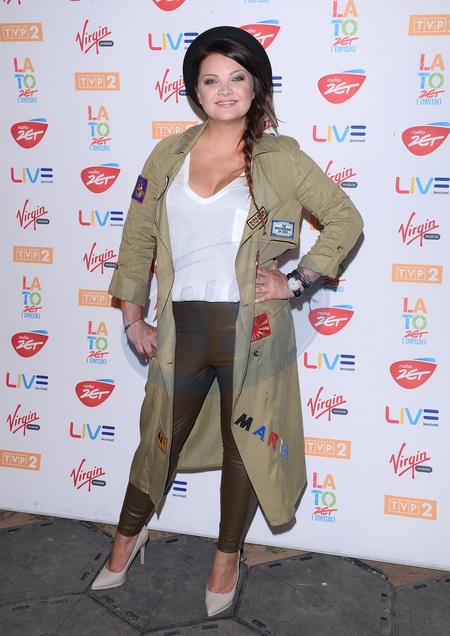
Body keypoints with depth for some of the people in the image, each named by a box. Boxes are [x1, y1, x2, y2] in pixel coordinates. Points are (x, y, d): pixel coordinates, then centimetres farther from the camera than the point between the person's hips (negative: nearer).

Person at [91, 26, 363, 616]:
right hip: (182, 326, 2)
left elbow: (346, 219, 3)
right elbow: (138, 239, 10)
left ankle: (228, 555, 35)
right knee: (160, 435, 17)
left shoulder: (280, 158, -2)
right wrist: (133, 318, 7)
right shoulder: (168, 156, 5)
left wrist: (299, 280, -6)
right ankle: (130, 533, 44)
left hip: (252, 328, -2)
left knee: (246, 444, 11)